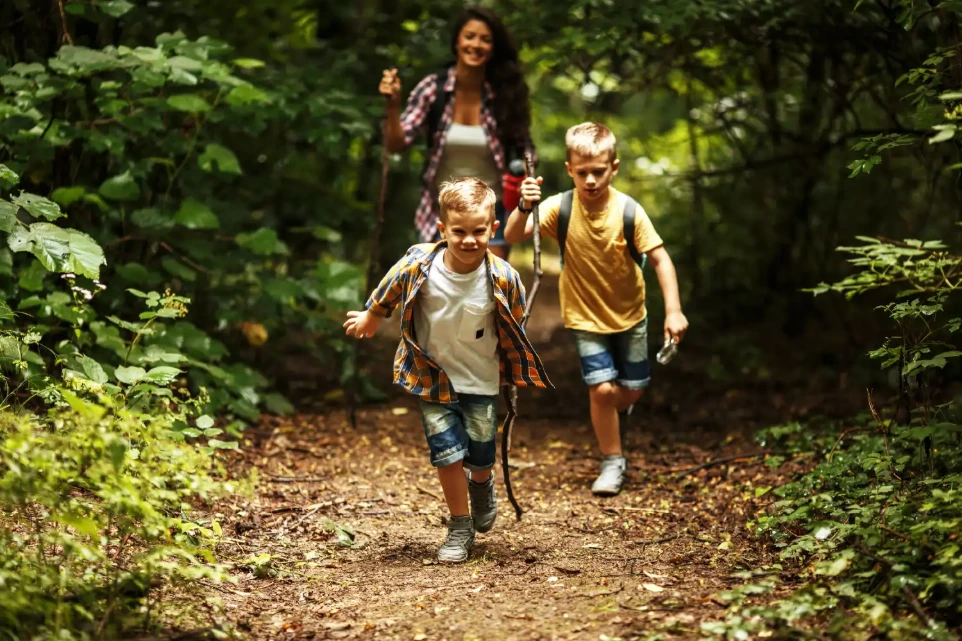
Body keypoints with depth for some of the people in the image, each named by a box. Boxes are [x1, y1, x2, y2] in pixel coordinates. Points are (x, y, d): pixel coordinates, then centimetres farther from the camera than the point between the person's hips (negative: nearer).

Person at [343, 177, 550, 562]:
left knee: (480, 455, 9)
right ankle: (460, 528, 17)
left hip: (481, 380, 1)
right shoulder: (419, 266, -24)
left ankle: (482, 486, 48)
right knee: (447, 452, -5)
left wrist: (513, 371, 9)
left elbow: (514, 325, -2)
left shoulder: (503, 279, -23)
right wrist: (369, 320, 16)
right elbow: (385, 298, -1)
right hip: (433, 376, -1)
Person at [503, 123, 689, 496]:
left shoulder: (629, 212, -22)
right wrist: (524, 208, -48)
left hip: (629, 314, 1)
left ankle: (611, 411, 49)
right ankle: (612, 462, 8)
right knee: (601, 388, -11)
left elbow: (660, 259, -17)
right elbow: (513, 236, -28)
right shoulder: (560, 209, -20)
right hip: (586, 317, -1)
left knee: (633, 389, 12)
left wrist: (673, 310, -23)